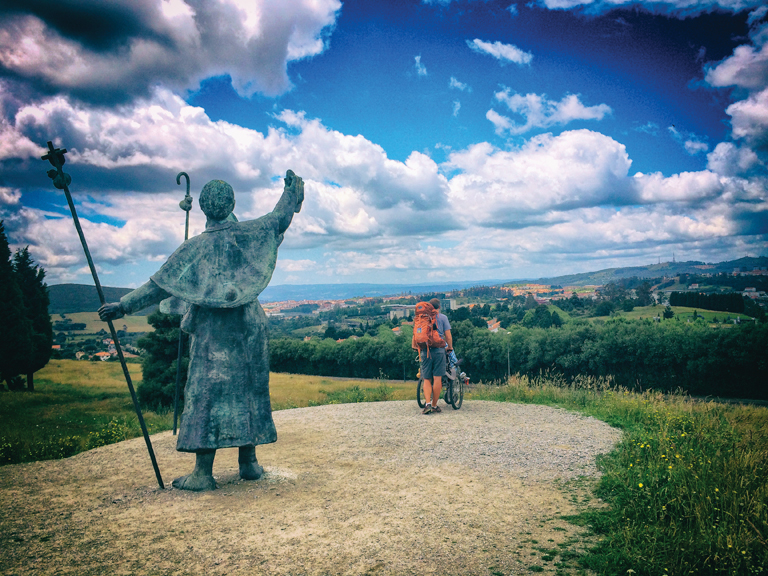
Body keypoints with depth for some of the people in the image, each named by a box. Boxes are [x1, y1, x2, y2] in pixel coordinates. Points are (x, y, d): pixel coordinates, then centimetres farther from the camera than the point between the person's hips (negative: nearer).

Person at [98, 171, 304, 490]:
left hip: (212, 333, -3)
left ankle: (203, 472, 1)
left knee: (207, 394, -1)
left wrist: (124, 305, 0)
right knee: (248, 390, 11)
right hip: (248, 329, 3)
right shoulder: (248, 234, -1)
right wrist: (293, 185, 30)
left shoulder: (195, 247, -7)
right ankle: (249, 462, 19)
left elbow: (160, 285, -7)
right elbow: (281, 216, 14)